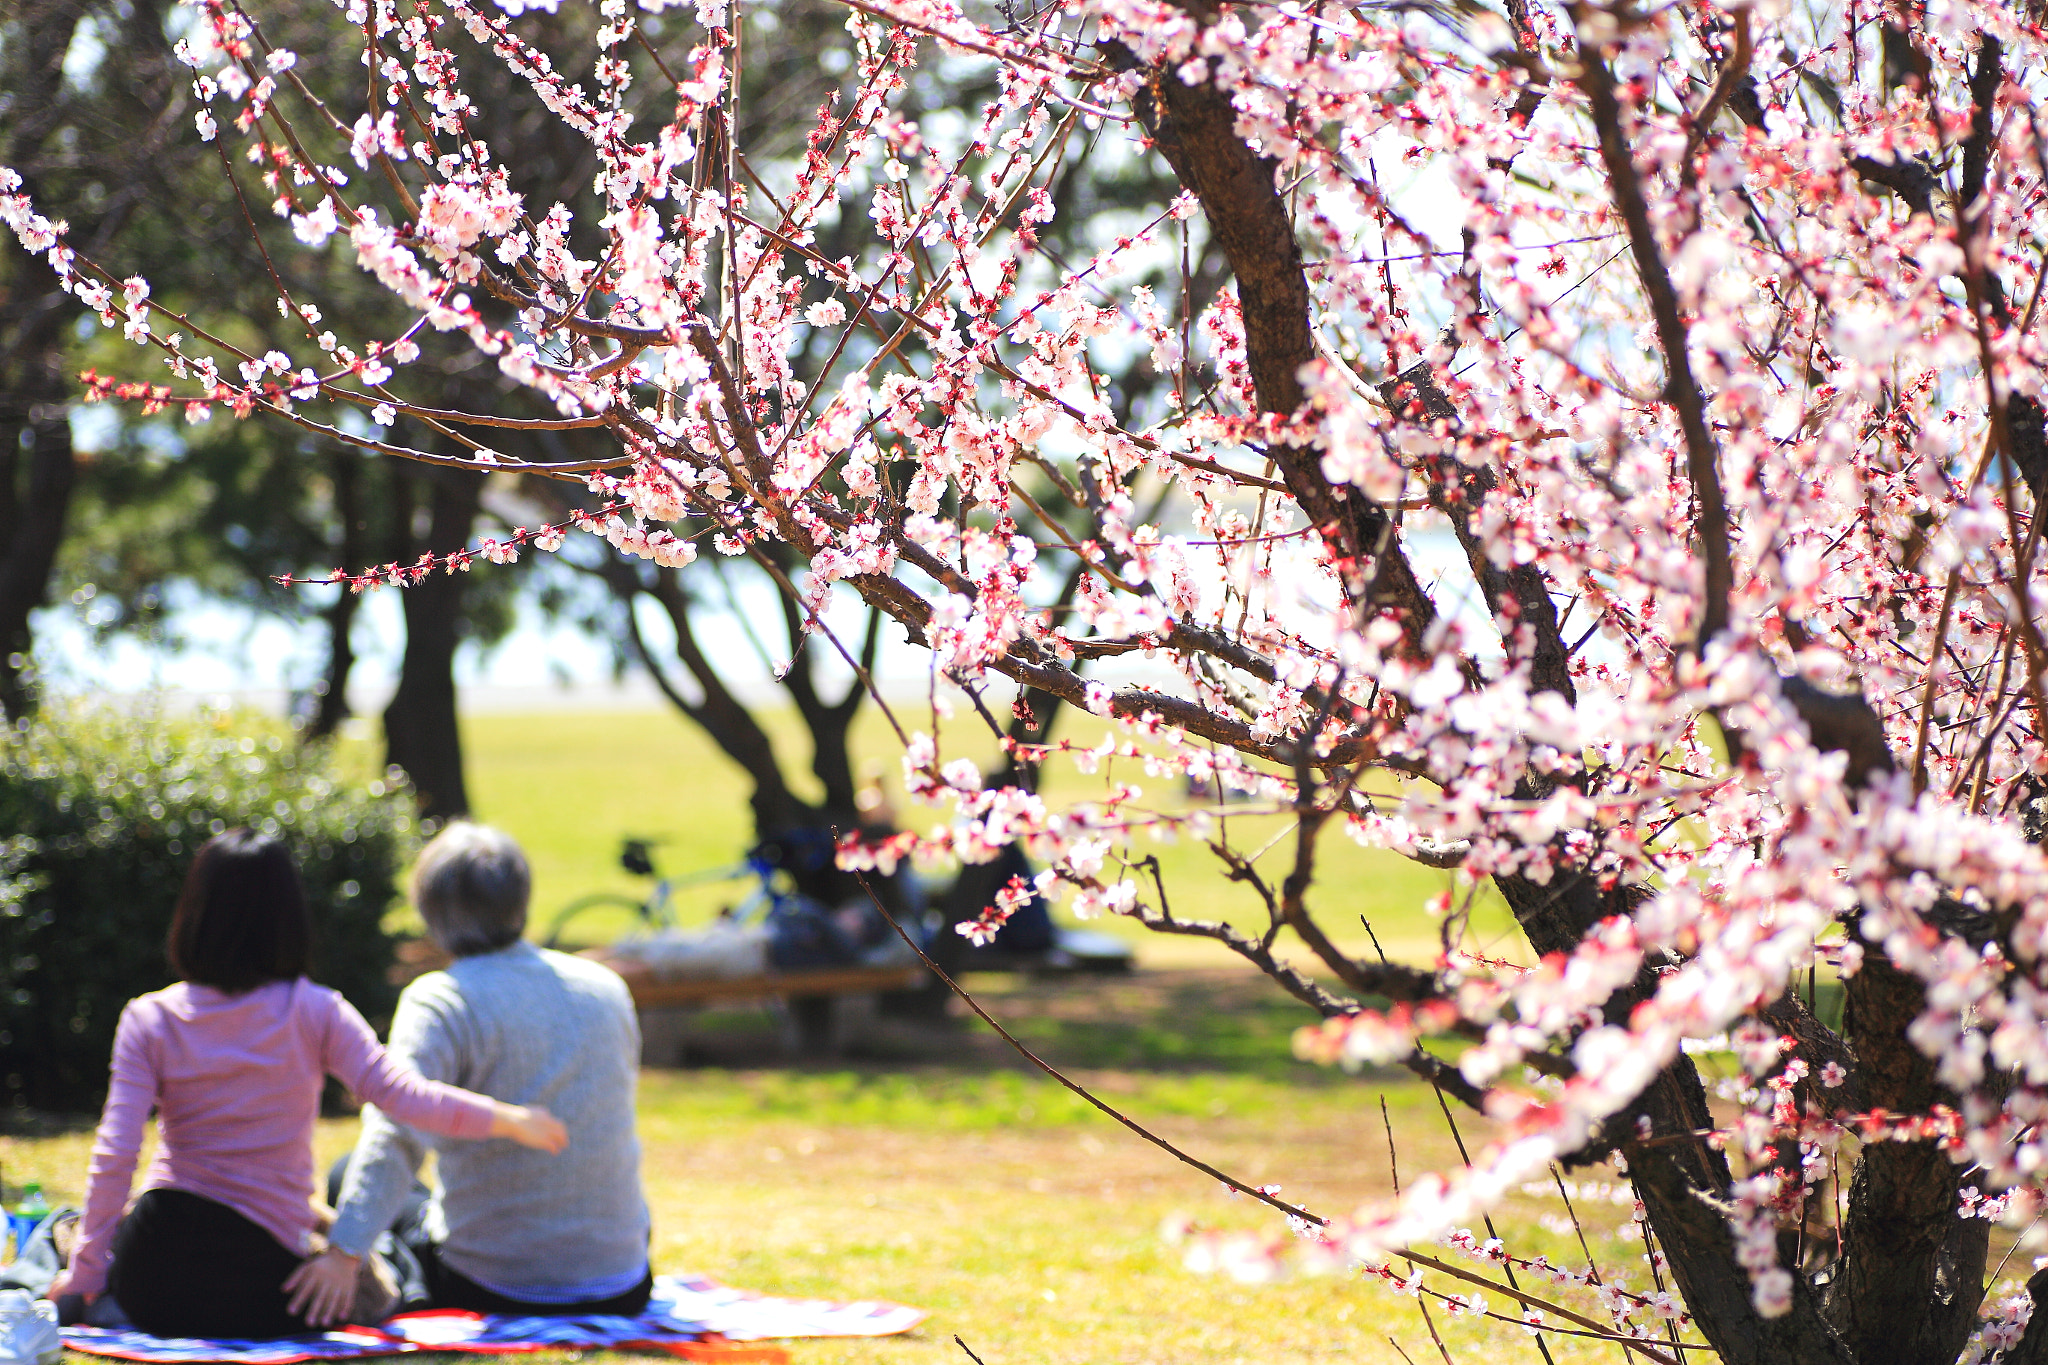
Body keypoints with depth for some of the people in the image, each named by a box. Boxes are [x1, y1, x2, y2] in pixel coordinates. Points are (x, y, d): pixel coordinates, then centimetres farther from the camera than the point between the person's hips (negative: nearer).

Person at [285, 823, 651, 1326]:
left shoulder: (441, 1002, -13)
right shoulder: (607, 988, 4)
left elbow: (396, 1136, -27)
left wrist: (344, 1252, -35)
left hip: (491, 1289, -4)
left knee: (346, 1175, 19)